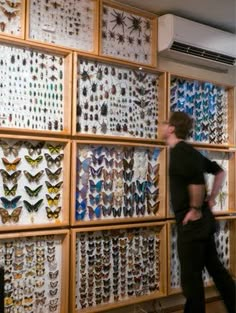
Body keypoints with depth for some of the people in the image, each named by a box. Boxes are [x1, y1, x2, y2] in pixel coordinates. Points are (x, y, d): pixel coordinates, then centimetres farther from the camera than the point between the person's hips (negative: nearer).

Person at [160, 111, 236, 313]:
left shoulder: (179, 151, -15)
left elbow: (196, 180, -30)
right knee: (215, 267, 18)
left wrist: (195, 209, -18)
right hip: (204, 220, 9)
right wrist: (212, 198, 16)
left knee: (191, 276, 2)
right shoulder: (189, 150, 13)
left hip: (192, 222, -9)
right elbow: (219, 171, 21)